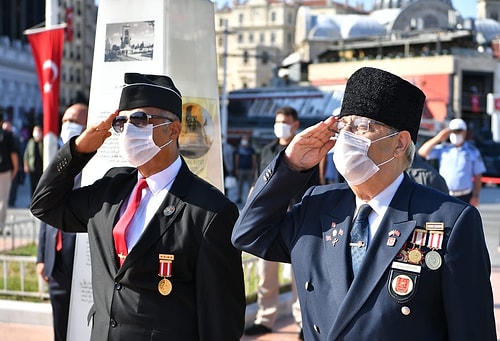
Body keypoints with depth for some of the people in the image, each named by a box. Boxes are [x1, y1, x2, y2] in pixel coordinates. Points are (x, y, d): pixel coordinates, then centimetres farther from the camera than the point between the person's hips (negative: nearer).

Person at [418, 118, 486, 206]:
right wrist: (438, 138, -6)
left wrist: (476, 196, -4)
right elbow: (422, 152, -1)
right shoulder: (443, 149, 8)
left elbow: (478, 176, 3)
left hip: (464, 197, -1)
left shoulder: (472, 151, 4)